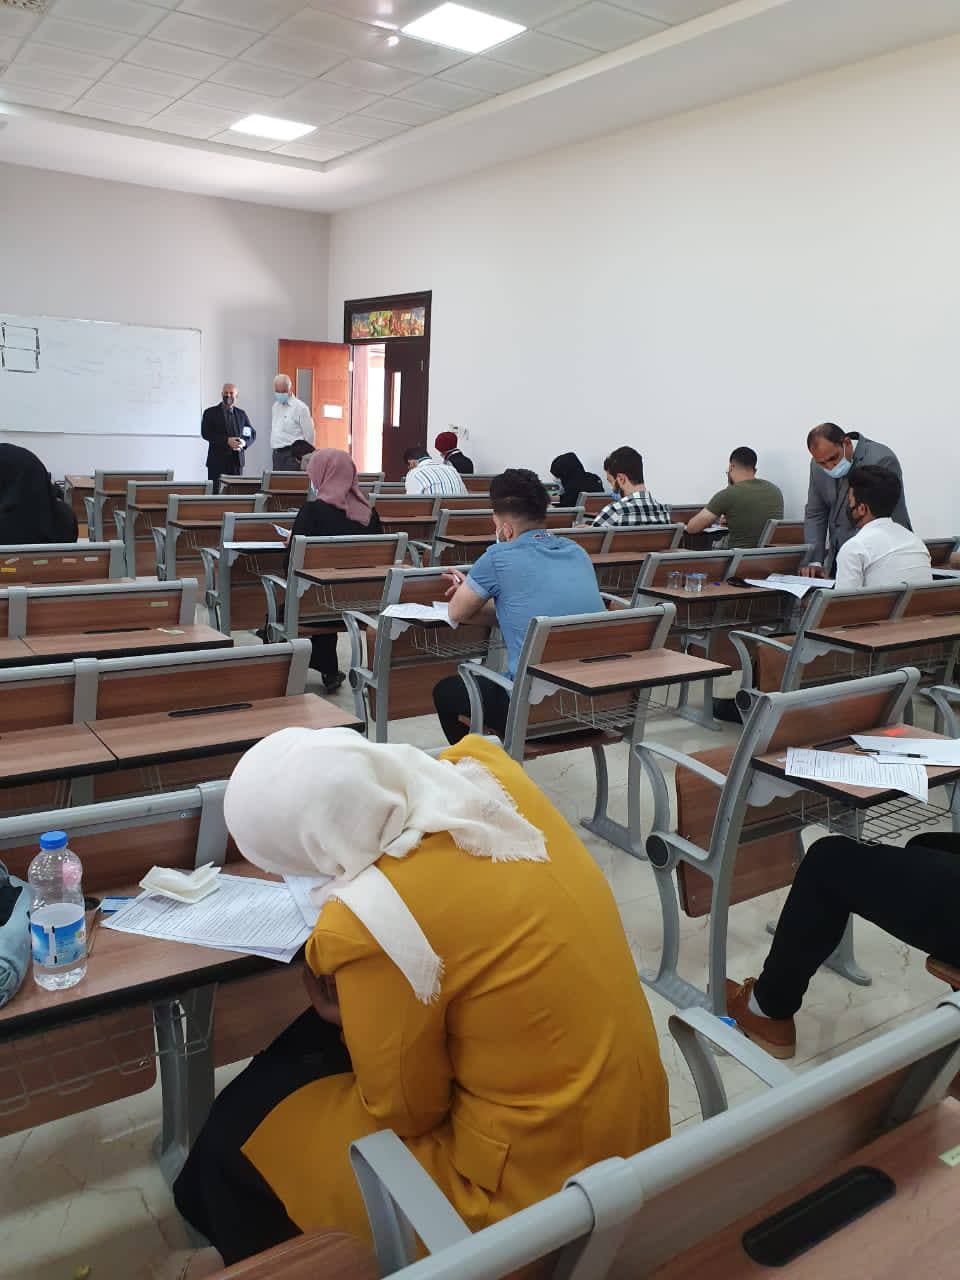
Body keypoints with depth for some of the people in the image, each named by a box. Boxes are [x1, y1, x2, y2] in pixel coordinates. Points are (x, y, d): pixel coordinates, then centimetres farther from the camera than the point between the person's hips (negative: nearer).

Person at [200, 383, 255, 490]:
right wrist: (226, 441, -19)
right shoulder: (210, 413, 3)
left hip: (237, 461, 3)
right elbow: (205, 433, -9)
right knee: (215, 492, -4)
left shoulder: (241, 414, 15)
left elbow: (252, 433, 14)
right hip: (217, 461, -3)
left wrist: (244, 442, -9)